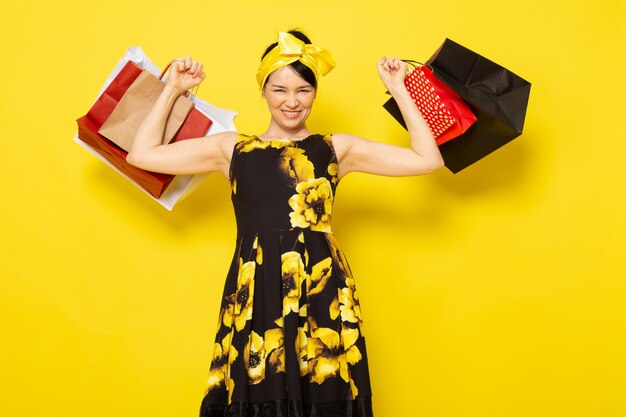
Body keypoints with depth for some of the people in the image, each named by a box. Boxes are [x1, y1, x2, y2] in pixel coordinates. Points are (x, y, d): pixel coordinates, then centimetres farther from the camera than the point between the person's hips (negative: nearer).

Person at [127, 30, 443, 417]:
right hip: (254, 296, 1)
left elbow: (428, 159, 5)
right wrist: (173, 91, 12)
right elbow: (142, 155, 10)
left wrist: (399, 90, 6)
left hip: (323, 296, 0)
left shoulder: (337, 148, 11)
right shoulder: (232, 148, 13)